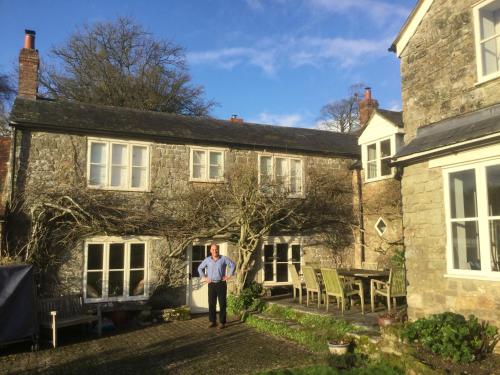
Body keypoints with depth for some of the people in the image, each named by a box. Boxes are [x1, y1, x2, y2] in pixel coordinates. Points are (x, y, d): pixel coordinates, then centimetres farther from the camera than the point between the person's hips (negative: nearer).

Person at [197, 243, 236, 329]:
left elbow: (233, 265, 0)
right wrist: (204, 277, 8)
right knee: (211, 303, 5)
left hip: (221, 284, -2)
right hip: (211, 284, 2)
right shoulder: (207, 260, 4)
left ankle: (222, 322, 7)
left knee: (222, 304, 0)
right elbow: (200, 268, 16)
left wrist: (229, 275, -4)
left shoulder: (224, 258, -3)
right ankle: (212, 321, 15)